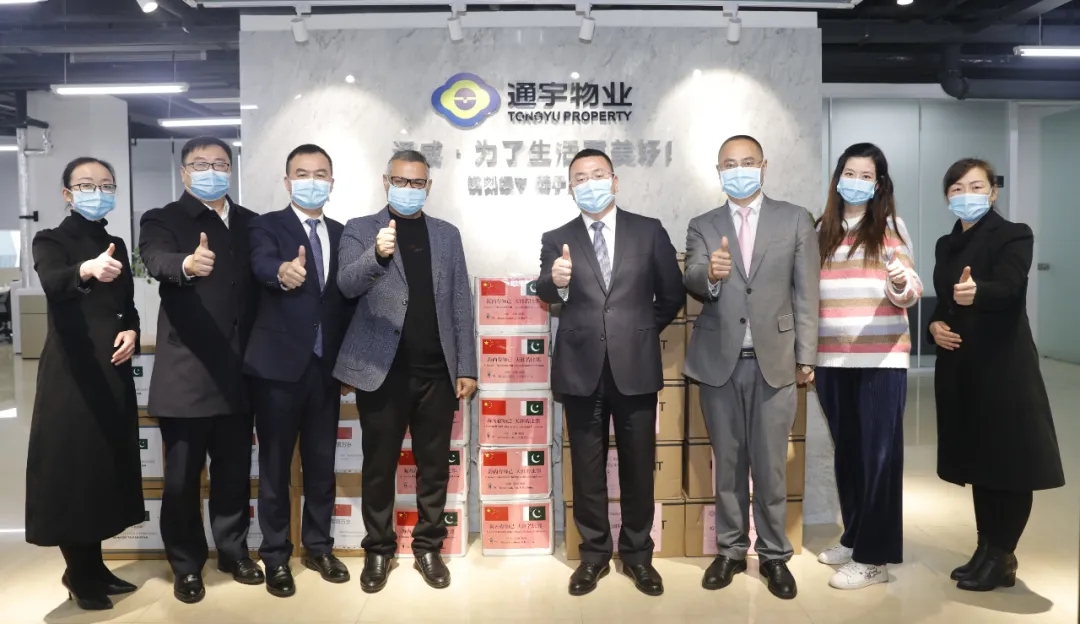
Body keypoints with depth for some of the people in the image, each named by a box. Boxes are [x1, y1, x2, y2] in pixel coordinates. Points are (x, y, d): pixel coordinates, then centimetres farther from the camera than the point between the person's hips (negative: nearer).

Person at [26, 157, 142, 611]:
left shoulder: (116, 246, 13)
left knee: (108, 465, 11)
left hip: (113, 373, 6)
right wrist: (87, 270, -49)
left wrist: (132, 331, -4)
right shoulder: (51, 241, -5)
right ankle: (81, 576, 14)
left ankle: (92, 567, 25)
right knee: (73, 467, -2)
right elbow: (53, 284, -27)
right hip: (72, 374, -6)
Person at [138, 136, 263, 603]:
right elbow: (159, 261, -22)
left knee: (235, 470, 14)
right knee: (183, 475, 8)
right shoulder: (162, 220, 0)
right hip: (185, 373, -3)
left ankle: (234, 551, 31)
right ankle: (186, 564, 24)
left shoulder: (251, 223, 11)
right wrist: (188, 264, -45)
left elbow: (259, 285, 9)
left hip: (238, 373, 3)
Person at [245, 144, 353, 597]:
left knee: (322, 462, 13)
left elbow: (346, 296, 10)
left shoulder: (342, 234, 10)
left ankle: (319, 547, 29)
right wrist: (284, 272, -49)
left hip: (326, 366, 4)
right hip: (279, 365, -4)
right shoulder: (267, 225, -3)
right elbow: (262, 264, -25)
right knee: (275, 465, 7)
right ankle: (276, 556, 22)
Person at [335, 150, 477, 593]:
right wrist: (378, 255, -34)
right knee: (379, 466, 8)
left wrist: (466, 367, 3)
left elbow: (460, 305, 9)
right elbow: (347, 285, -14)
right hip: (382, 371, -2)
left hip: (437, 372, 2)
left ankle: (428, 548, 24)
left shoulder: (447, 235, 11)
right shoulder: (359, 229, 4)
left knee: (434, 466, 9)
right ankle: (378, 550, 23)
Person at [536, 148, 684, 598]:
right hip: (582, 369, 0)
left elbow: (672, 295, 9)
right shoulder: (557, 239, 3)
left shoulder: (649, 231, 3)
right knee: (588, 468, 10)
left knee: (638, 466, 10)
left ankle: (637, 554, 27)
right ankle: (594, 554, 26)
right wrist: (556, 281, -33)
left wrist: (642, 334, 8)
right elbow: (547, 294, -12)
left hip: (635, 367, 0)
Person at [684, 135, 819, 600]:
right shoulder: (702, 226, 7)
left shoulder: (796, 220, 4)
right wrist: (710, 274, -33)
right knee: (727, 462, 11)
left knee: (770, 464, 6)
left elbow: (806, 293, 2)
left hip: (774, 360, -1)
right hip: (718, 361, 1)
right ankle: (731, 549, 25)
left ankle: (774, 555, 22)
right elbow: (691, 281, -9)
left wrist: (806, 357, -2)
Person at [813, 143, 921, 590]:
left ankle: (874, 557, 6)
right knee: (845, 450, 13)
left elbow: (910, 291, -6)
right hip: (832, 358, 5)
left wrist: (901, 285, -28)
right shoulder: (823, 229, 12)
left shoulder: (889, 225, 0)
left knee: (878, 452, -1)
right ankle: (854, 537, 27)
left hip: (881, 357, -4)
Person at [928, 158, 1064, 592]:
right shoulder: (946, 244, 13)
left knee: (1010, 463, 0)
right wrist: (935, 323, -3)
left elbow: (1007, 289, -25)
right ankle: (986, 550, 23)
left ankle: (1001, 557, 12)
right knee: (979, 461, 13)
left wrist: (976, 292, -46)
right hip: (959, 367, 6)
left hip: (1003, 365, -6)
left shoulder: (1013, 235, -7)